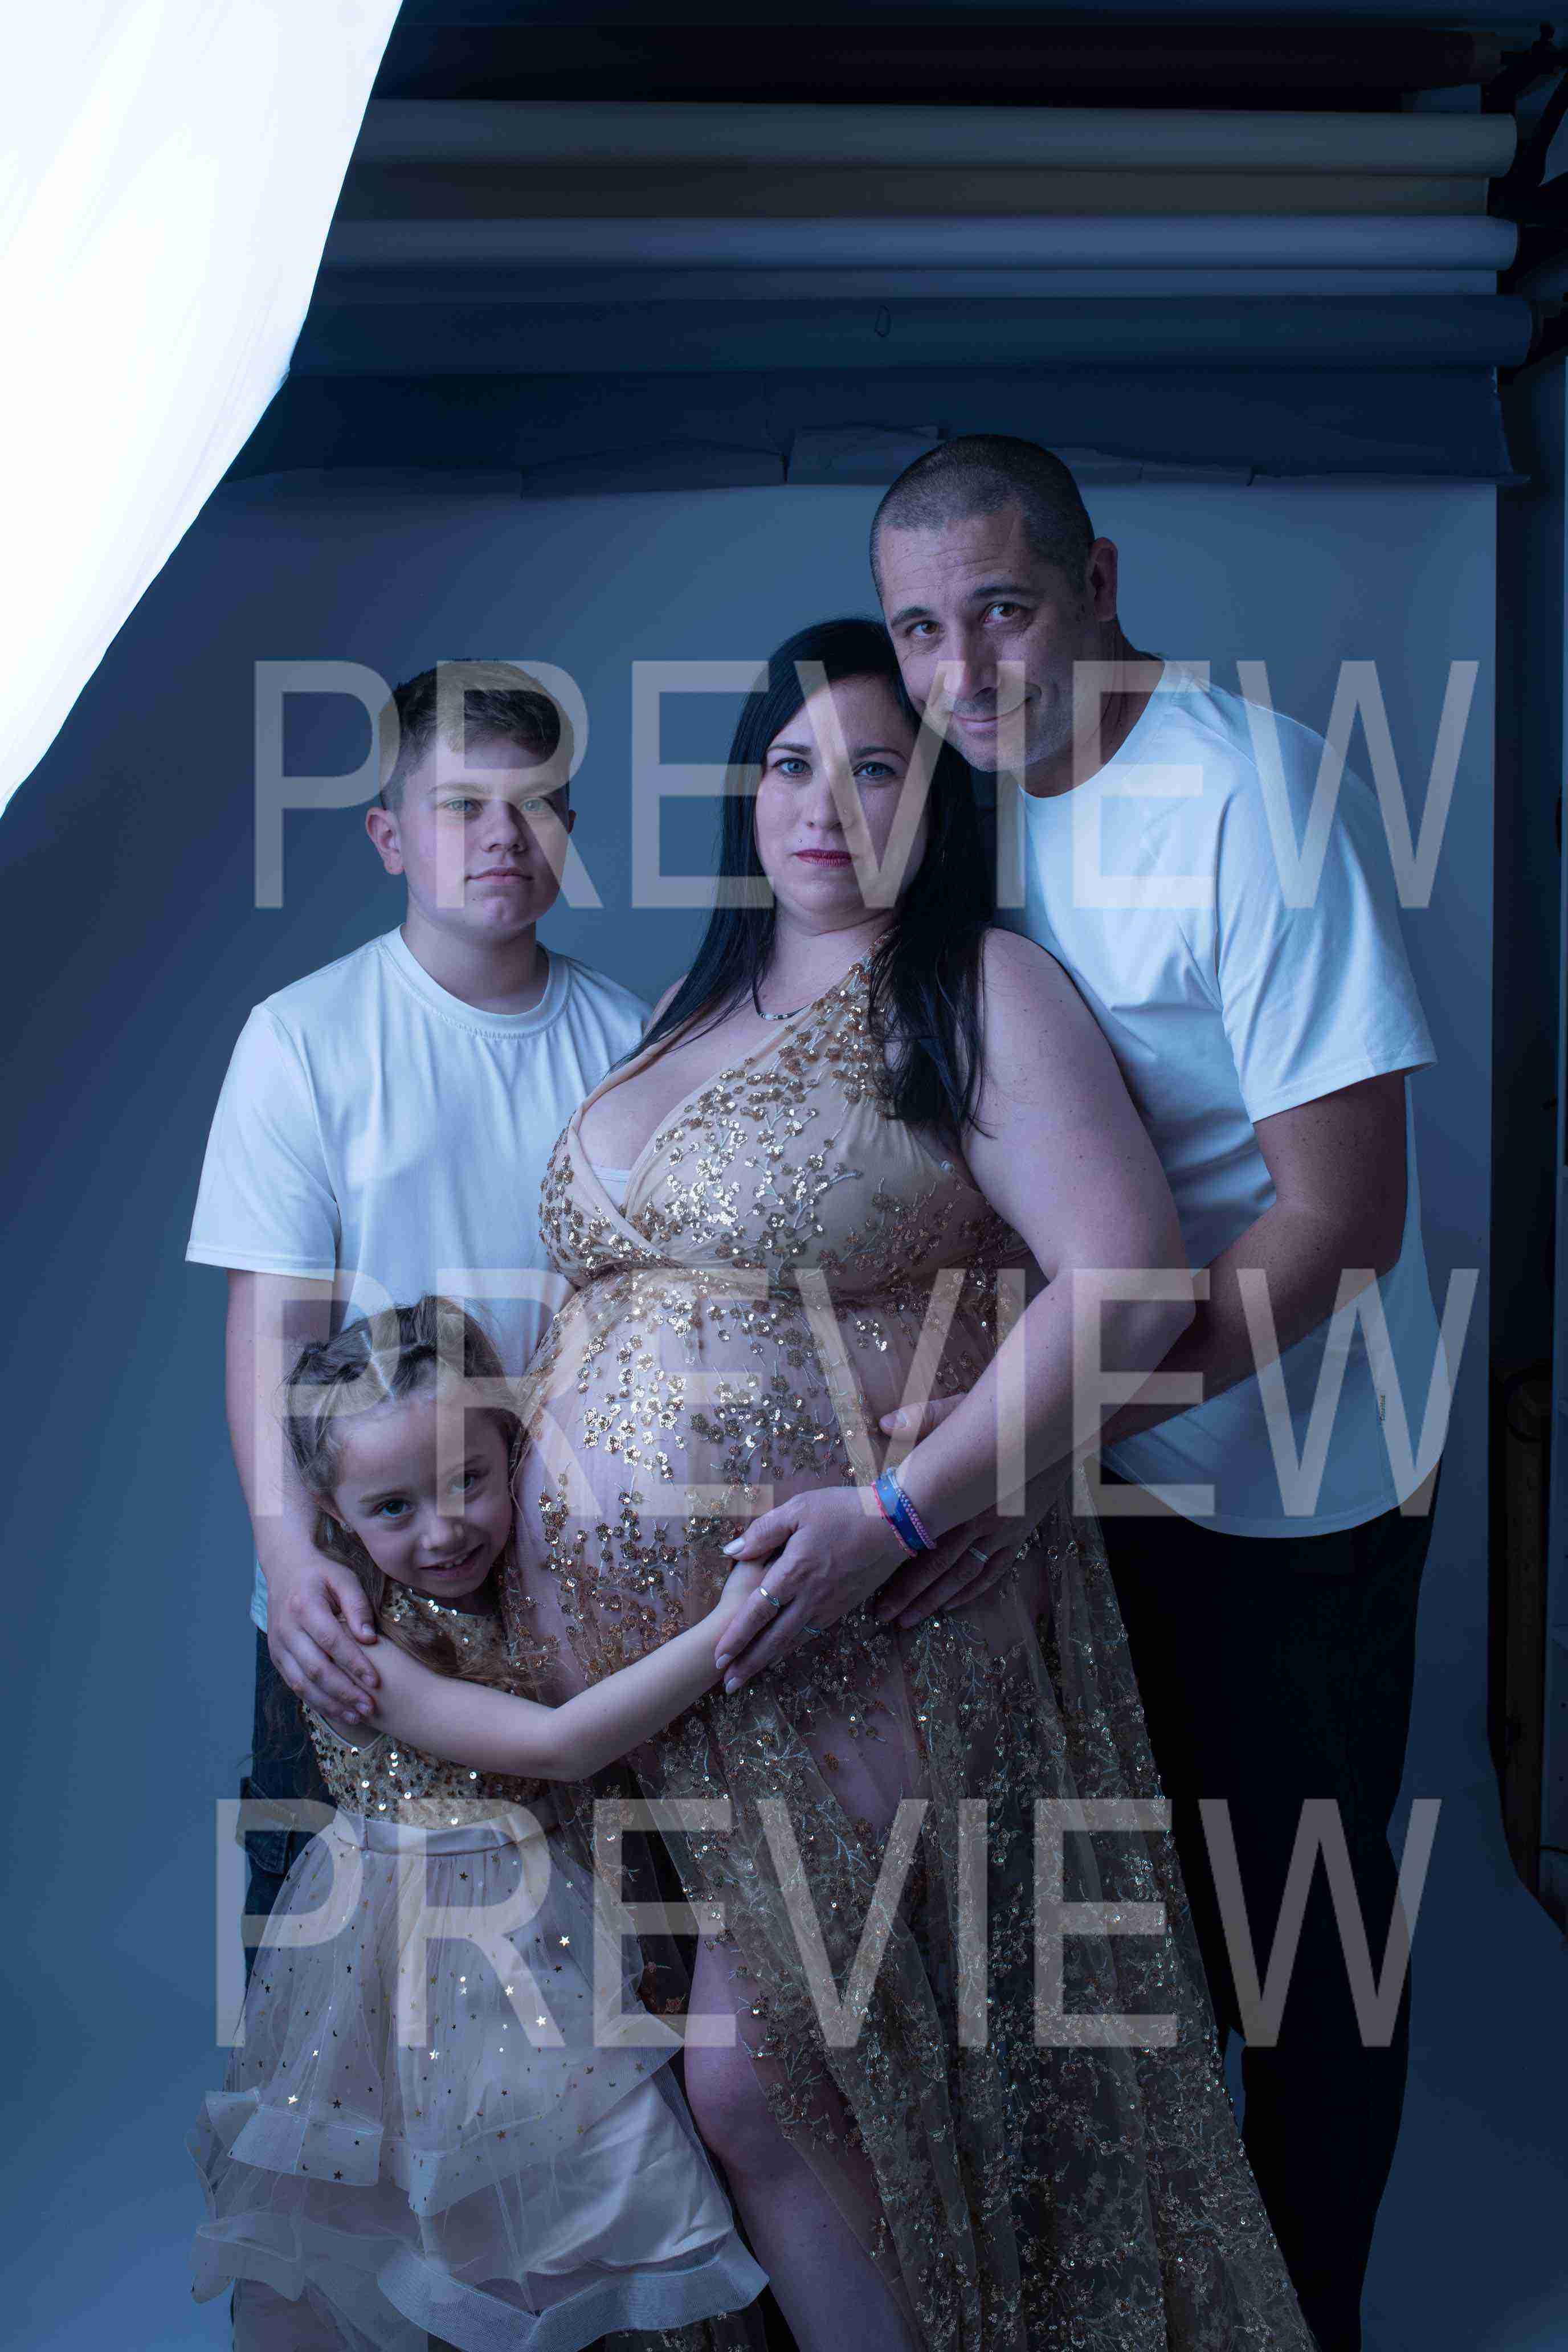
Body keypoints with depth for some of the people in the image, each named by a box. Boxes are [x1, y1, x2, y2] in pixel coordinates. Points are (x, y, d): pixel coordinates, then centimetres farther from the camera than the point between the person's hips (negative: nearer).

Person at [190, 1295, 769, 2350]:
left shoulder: (533, 1583, -6)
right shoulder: (360, 1648, -23)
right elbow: (554, 1744, -29)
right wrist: (721, 1631, -35)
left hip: (535, 1924, 5)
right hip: (400, 1933, -4)